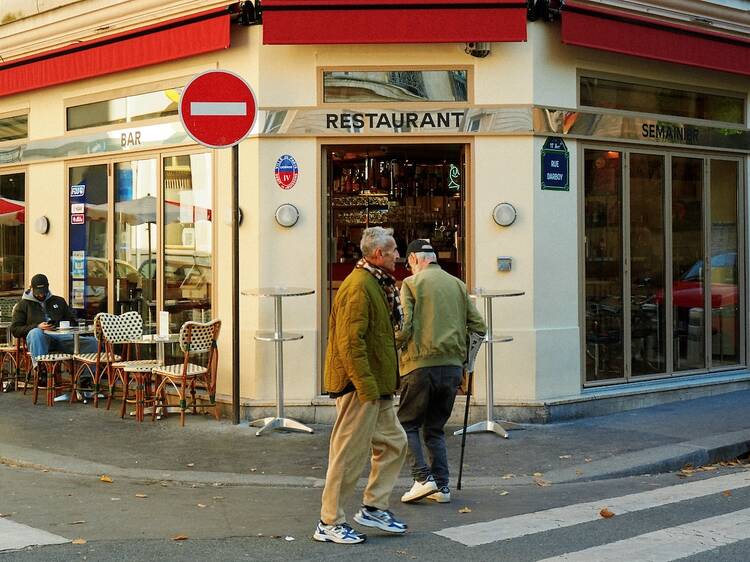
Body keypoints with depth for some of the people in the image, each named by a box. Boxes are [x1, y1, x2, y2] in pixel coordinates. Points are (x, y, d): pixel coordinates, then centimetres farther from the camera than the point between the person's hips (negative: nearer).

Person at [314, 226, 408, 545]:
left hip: (375, 387, 11)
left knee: (394, 442, 14)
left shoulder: (376, 284, 17)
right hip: (360, 387, -11)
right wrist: (367, 387, -23)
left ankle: (373, 508, 22)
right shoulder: (359, 286, -17)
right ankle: (329, 524, 5)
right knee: (350, 453, -4)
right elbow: (350, 342, -24)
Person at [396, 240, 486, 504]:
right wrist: (465, 358, 20)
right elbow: (478, 326, 10)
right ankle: (441, 486, 10)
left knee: (408, 424, 8)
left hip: (421, 365, -5)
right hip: (453, 366, 5)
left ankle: (423, 478, -5)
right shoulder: (457, 284, 13)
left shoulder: (411, 283, -1)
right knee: (435, 428, 15)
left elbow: (403, 327, -11)